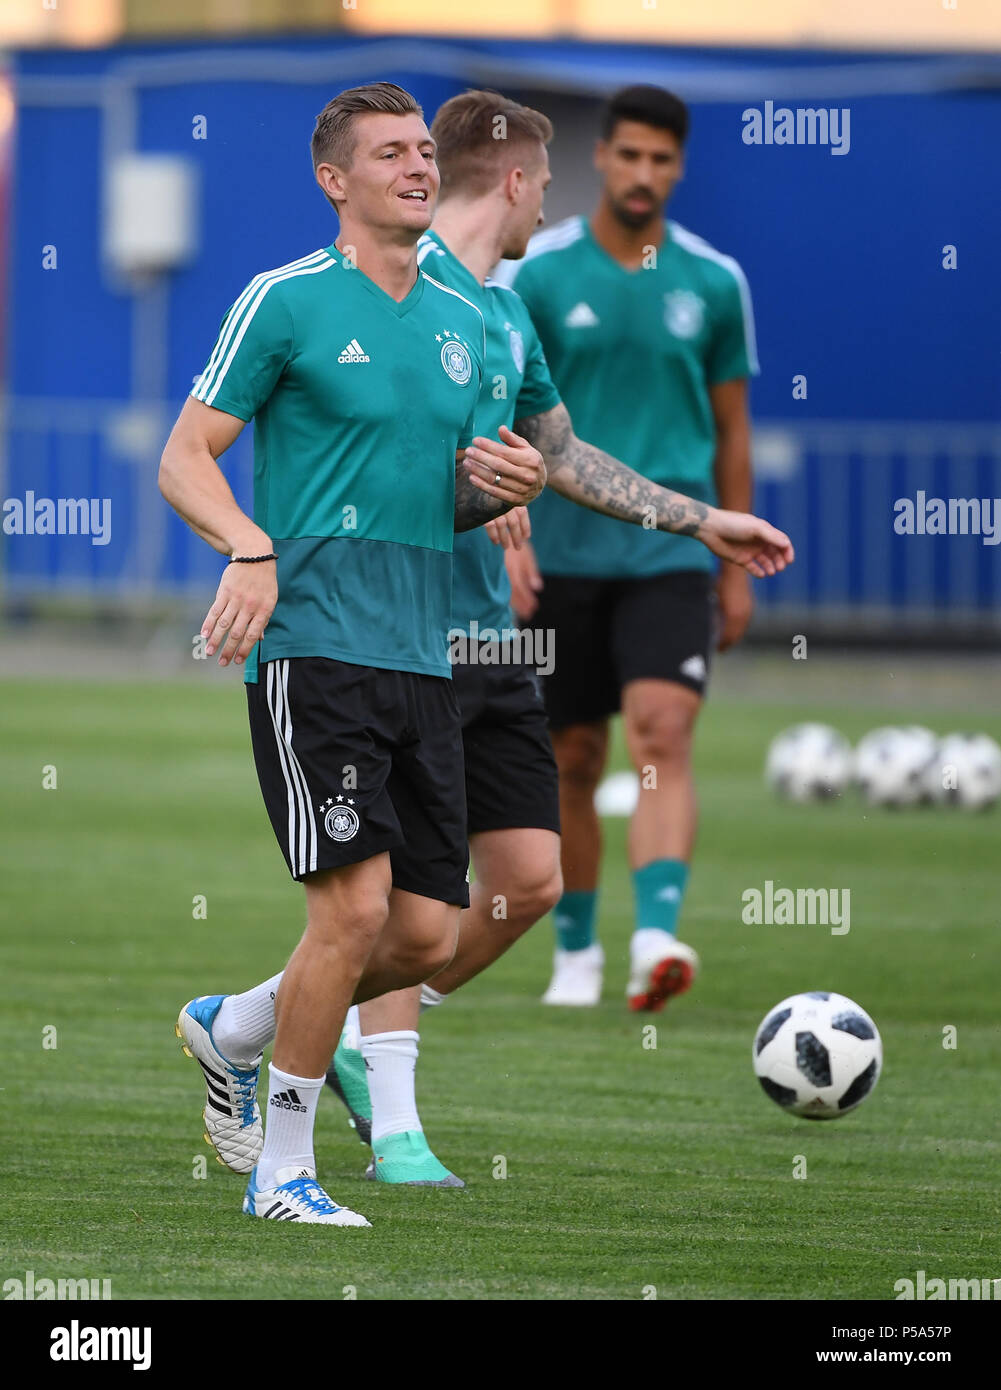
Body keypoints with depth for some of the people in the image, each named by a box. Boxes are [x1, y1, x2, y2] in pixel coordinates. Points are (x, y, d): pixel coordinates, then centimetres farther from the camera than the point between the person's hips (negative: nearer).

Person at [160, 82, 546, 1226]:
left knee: (427, 933, 3)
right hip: (312, 646, -7)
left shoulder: (461, 322, 16)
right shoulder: (287, 302, -3)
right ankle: (282, 1171, -1)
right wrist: (250, 548, -23)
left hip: (423, 658, 7)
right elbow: (183, 460, -4)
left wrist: (504, 488, 2)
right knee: (357, 903, -15)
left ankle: (231, 1032, 28)